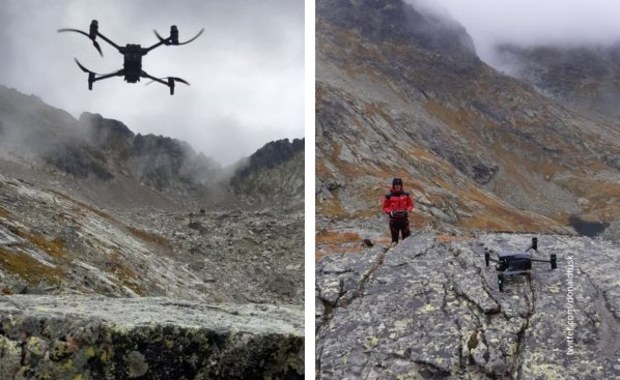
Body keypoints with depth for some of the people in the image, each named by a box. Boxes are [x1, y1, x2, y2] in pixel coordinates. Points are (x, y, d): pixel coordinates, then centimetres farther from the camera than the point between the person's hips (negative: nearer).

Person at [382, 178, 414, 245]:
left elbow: (410, 205, 12)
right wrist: (390, 212, -15)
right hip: (394, 219, -1)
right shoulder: (389, 196, -1)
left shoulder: (406, 195, 5)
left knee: (406, 237, 0)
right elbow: (385, 208, 3)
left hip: (404, 218, 1)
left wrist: (408, 210, -8)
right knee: (394, 237, 3)